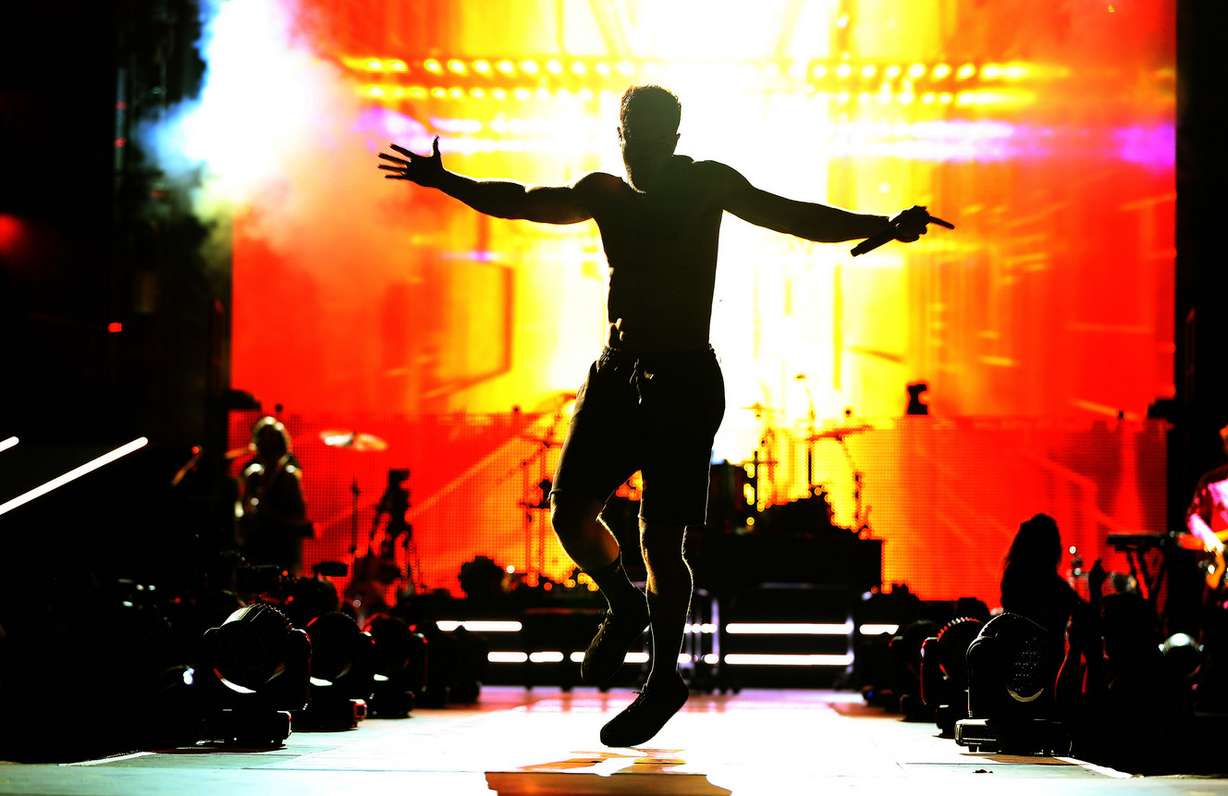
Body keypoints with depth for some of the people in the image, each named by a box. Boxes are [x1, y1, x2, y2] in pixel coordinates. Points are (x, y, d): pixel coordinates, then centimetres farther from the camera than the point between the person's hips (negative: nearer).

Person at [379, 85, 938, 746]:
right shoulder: (604, 193, 10)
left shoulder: (706, 184, -3)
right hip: (617, 371, 5)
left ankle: (664, 679, 10)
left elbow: (791, 216, -9)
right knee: (570, 511, 2)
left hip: (686, 380, -5)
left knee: (660, 538, -7)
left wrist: (884, 226, -21)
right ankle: (625, 606, 31)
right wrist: (444, 181, 15)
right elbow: (518, 203, 20)